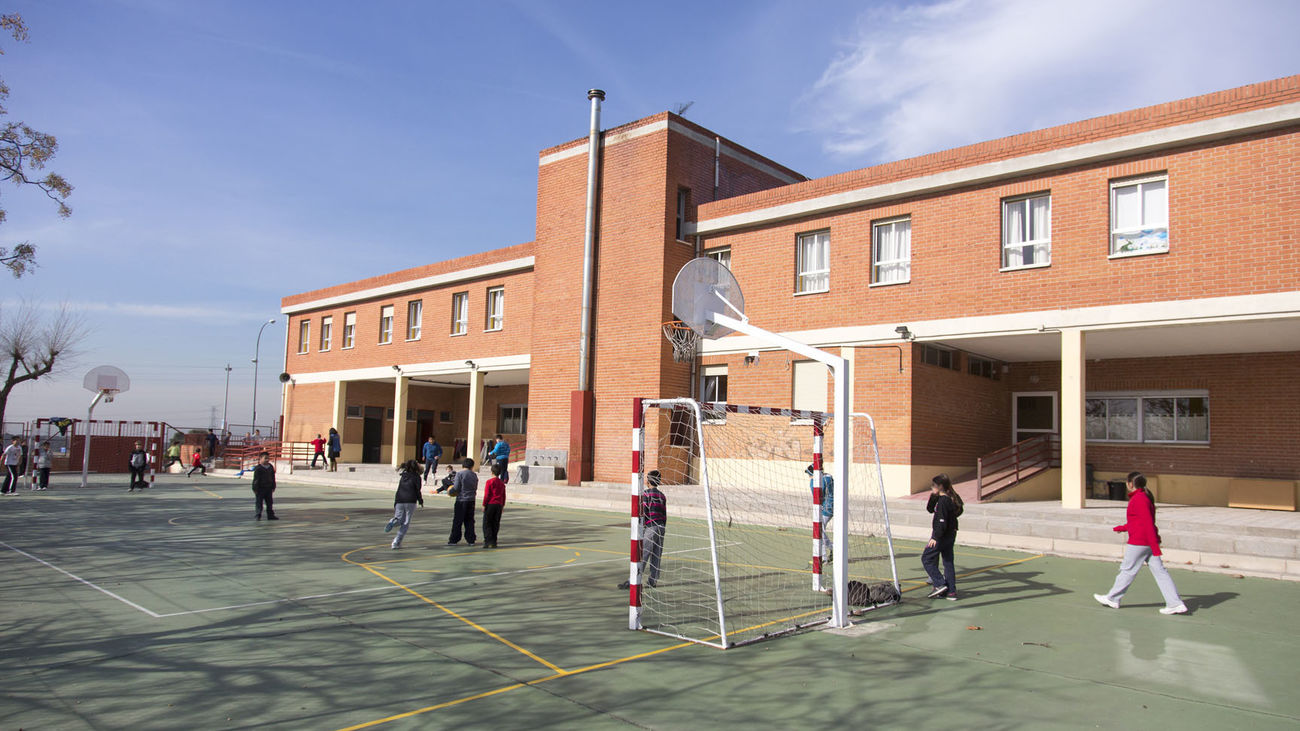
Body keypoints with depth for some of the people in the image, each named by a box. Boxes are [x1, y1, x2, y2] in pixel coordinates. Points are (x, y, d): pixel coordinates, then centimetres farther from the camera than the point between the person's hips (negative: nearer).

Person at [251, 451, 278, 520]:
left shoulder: (271, 467, 7)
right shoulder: (258, 468, -11)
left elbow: (273, 478, 15)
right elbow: (256, 479, -11)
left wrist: (273, 487, 15)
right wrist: (255, 489, -12)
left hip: (268, 488, 6)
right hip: (260, 489, -6)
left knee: (269, 502, 9)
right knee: (259, 502, -1)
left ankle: (270, 515, 16)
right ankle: (257, 516, 8)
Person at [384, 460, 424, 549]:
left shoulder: (403, 476, 14)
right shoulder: (416, 477, -1)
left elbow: (398, 490, 17)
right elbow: (418, 490, -2)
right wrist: (421, 501, 7)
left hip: (399, 501, 4)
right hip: (410, 501, -4)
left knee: (400, 520, 16)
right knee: (405, 523, 4)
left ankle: (393, 521, -19)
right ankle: (396, 543, -3)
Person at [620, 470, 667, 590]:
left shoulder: (645, 493, -7)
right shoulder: (662, 496, 12)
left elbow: (643, 512, -11)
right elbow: (664, 515, 14)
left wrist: (641, 529, -7)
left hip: (650, 527, -7)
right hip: (661, 528, 7)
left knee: (642, 556, -8)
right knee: (656, 556, 11)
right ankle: (653, 580, 15)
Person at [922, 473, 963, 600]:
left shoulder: (943, 501, -19)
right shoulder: (951, 498, 10)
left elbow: (942, 522, -23)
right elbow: (930, 509, 17)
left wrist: (935, 537, -21)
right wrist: (933, 497, 3)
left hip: (941, 536, -9)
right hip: (951, 535, 9)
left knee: (926, 559, 2)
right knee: (948, 562, 12)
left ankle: (940, 584, -3)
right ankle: (951, 591, 14)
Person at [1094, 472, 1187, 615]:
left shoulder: (1138, 499, -17)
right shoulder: (1146, 497, 14)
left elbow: (1148, 524, -22)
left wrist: (1155, 548, -24)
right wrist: (1122, 528, 38)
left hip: (1139, 543, -9)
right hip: (1149, 542, 9)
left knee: (1128, 570, 3)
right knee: (1159, 571, 6)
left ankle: (1112, 599, 15)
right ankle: (1176, 604, 3)